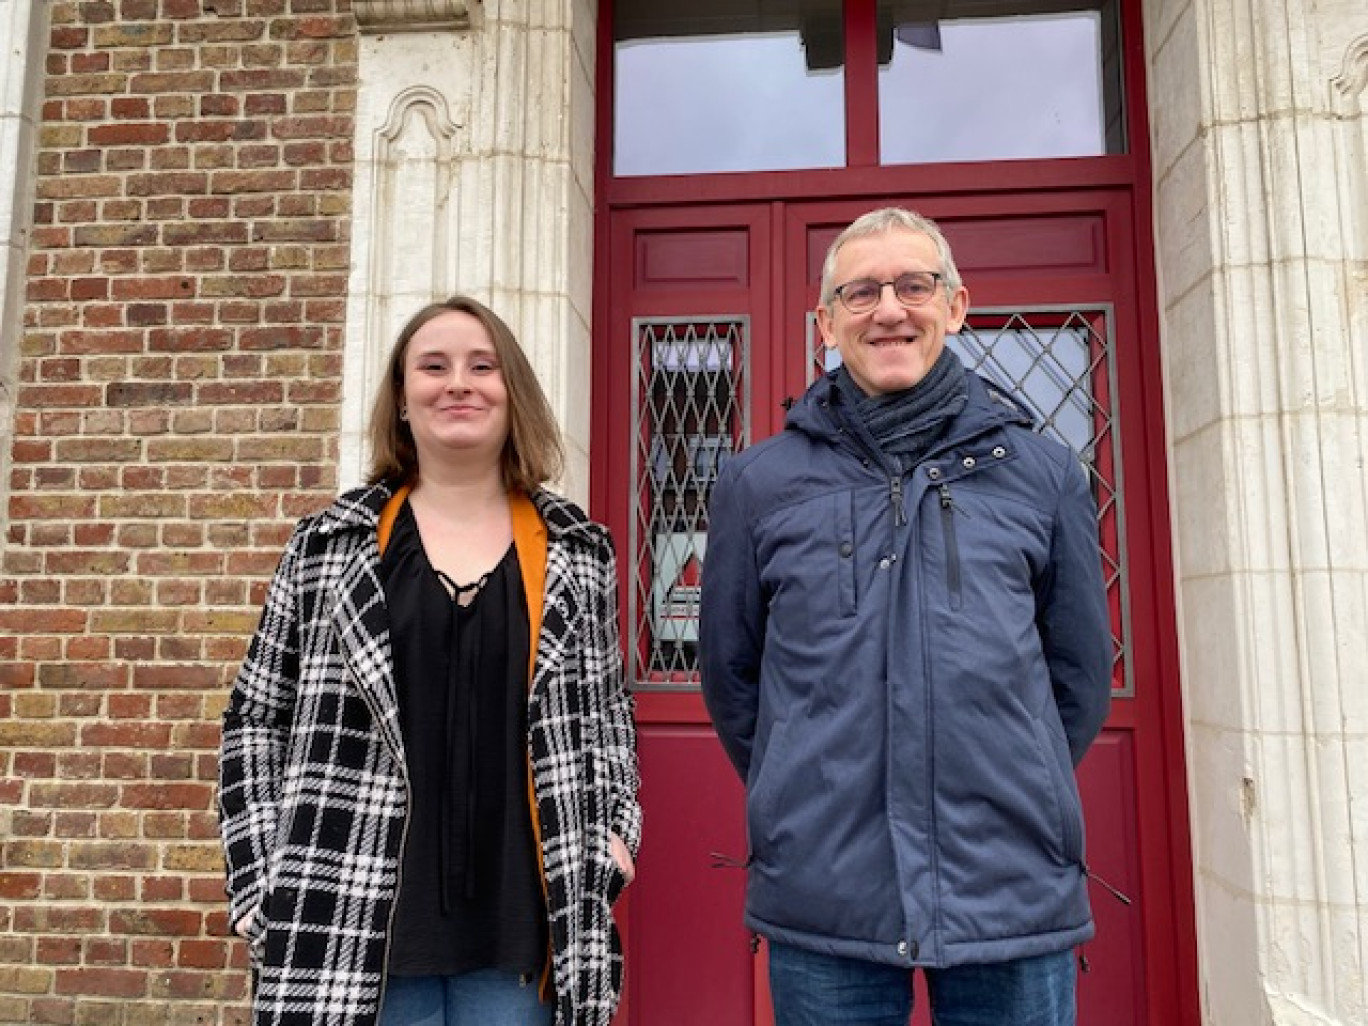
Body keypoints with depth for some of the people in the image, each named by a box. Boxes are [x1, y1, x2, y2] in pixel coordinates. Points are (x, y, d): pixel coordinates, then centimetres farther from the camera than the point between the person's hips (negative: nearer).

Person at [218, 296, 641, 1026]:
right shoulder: (330, 545, 2)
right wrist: (259, 884, 0)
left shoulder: (576, 552, 5)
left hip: (518, 927, 1)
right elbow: (255, 720, 6)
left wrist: (614, 834, 0)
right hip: (355, 925, 0)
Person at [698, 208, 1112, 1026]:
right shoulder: (758, 484, 0)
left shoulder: (1043, 474, 2)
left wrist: (1013, 798, 12)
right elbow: (730, 675, 7)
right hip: (821, 899, 0)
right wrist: (810, 802, 9)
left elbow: (1081, 671, 10)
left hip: (1016, 898, 1)